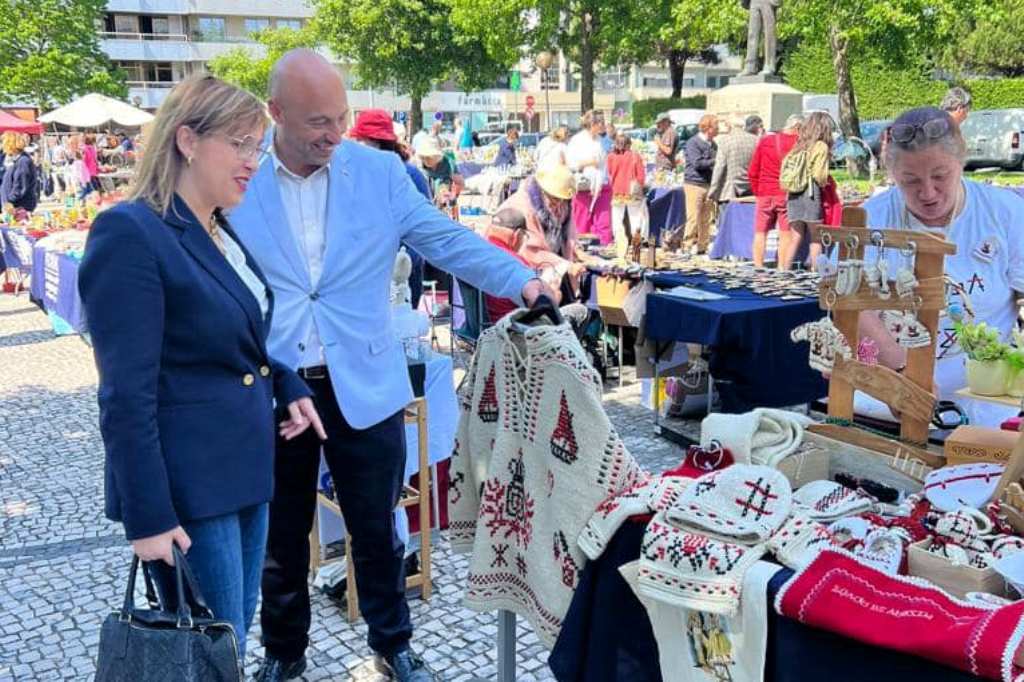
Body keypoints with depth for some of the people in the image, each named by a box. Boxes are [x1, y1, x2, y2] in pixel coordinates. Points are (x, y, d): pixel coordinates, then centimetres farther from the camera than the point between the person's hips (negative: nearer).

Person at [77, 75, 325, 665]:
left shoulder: (223, 230, 11)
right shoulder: (129, 233, -16)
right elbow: (126, 394, -19)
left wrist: (289, 387, 6)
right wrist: (147, 515, -20)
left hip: (245, 467, 8)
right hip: (187, 483, -8)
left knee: (235, 636, 19)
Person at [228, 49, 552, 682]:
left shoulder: (381, 171, -3)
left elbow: (447, 238, -5)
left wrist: (521, 281, -19)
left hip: (363, 386, 0)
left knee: (377, 530, 14)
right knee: (280, 536, 17)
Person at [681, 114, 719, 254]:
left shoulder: (712, 144, 16)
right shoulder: (693, 142, -6)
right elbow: (697, 163, -17)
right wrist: (714, 161, -11)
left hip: (709, 184, 7)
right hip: (694, 184, -7)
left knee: (706, 219, 7)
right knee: (693, 217, -7)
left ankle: (702, 246, 14)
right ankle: (688, 246, -1)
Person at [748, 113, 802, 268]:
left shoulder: (764, 141, 3)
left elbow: (752, 172, 4)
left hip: (764, 194, 2)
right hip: (787, 196, -2)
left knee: (760, 233, 7)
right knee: (786, 234, 4)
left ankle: (758, 268, 5)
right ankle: (783, 269, 5)